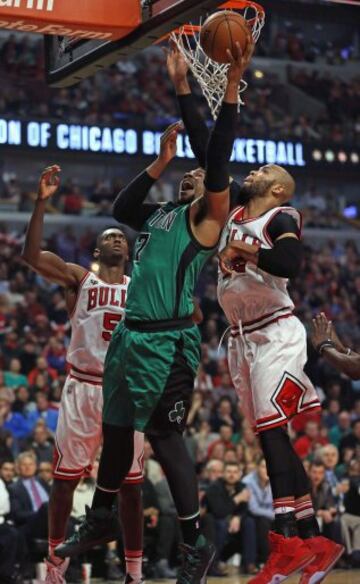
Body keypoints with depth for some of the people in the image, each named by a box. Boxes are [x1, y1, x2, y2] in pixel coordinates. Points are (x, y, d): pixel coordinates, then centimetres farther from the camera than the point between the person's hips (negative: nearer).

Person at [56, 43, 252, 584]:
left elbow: (218, 161, -16)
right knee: (116, 430, 17)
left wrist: (231, 90, -22)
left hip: (167, 341, -8)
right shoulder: (159, 214, 18)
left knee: (165, 438, -7)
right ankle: (98, 522, 33)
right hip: (131, 335, 8)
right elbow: (120, 209, 26)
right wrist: (162, 161, 20)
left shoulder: (205, 215, -4)